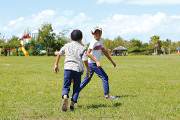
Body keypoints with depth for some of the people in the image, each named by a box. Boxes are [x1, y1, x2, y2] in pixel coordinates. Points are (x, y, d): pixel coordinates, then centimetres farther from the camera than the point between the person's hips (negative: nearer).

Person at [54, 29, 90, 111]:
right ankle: (72, 104, 3)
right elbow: (85, 60, -2)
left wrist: (56, 65, 26)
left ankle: (65, 97, -31)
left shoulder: (67, 46, 15)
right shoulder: (82, 48, 7)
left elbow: (59, 54, 17)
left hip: (68, 68, 1)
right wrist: (88, 70, 8)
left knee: (66, 86, -1)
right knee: (76, 87, 12)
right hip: (78, 69, -1)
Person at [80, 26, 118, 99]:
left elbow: (104, 52, 21)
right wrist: (97, 61, -29)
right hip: (93, 63, -9)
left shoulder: (100, 41, 13)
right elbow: (88, 53, -24)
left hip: (95, 63, 9)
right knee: (104, 77, -8)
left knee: (87, 79, 13)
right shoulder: (93, 42, -15)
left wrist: (111, 61, 20)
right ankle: (107, 95, -5)